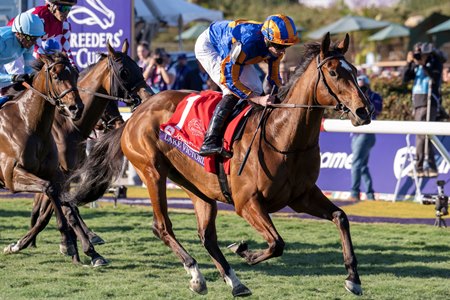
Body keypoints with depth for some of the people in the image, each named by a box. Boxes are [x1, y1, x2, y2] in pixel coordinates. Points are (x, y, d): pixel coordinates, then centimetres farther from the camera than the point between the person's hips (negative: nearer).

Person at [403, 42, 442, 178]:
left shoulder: (435, 64, -3)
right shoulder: (417, 66, 15)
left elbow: (435, 77, -20)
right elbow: (405, 78, 5)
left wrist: (422, 65, -26)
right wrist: (409, 63, -7)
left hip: (428, 103, -8)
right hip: (418, 104, 8)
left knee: (422, 135, -14)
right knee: (425, 136, 7)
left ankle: (419, 167, -16)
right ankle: (432, 167, 9)